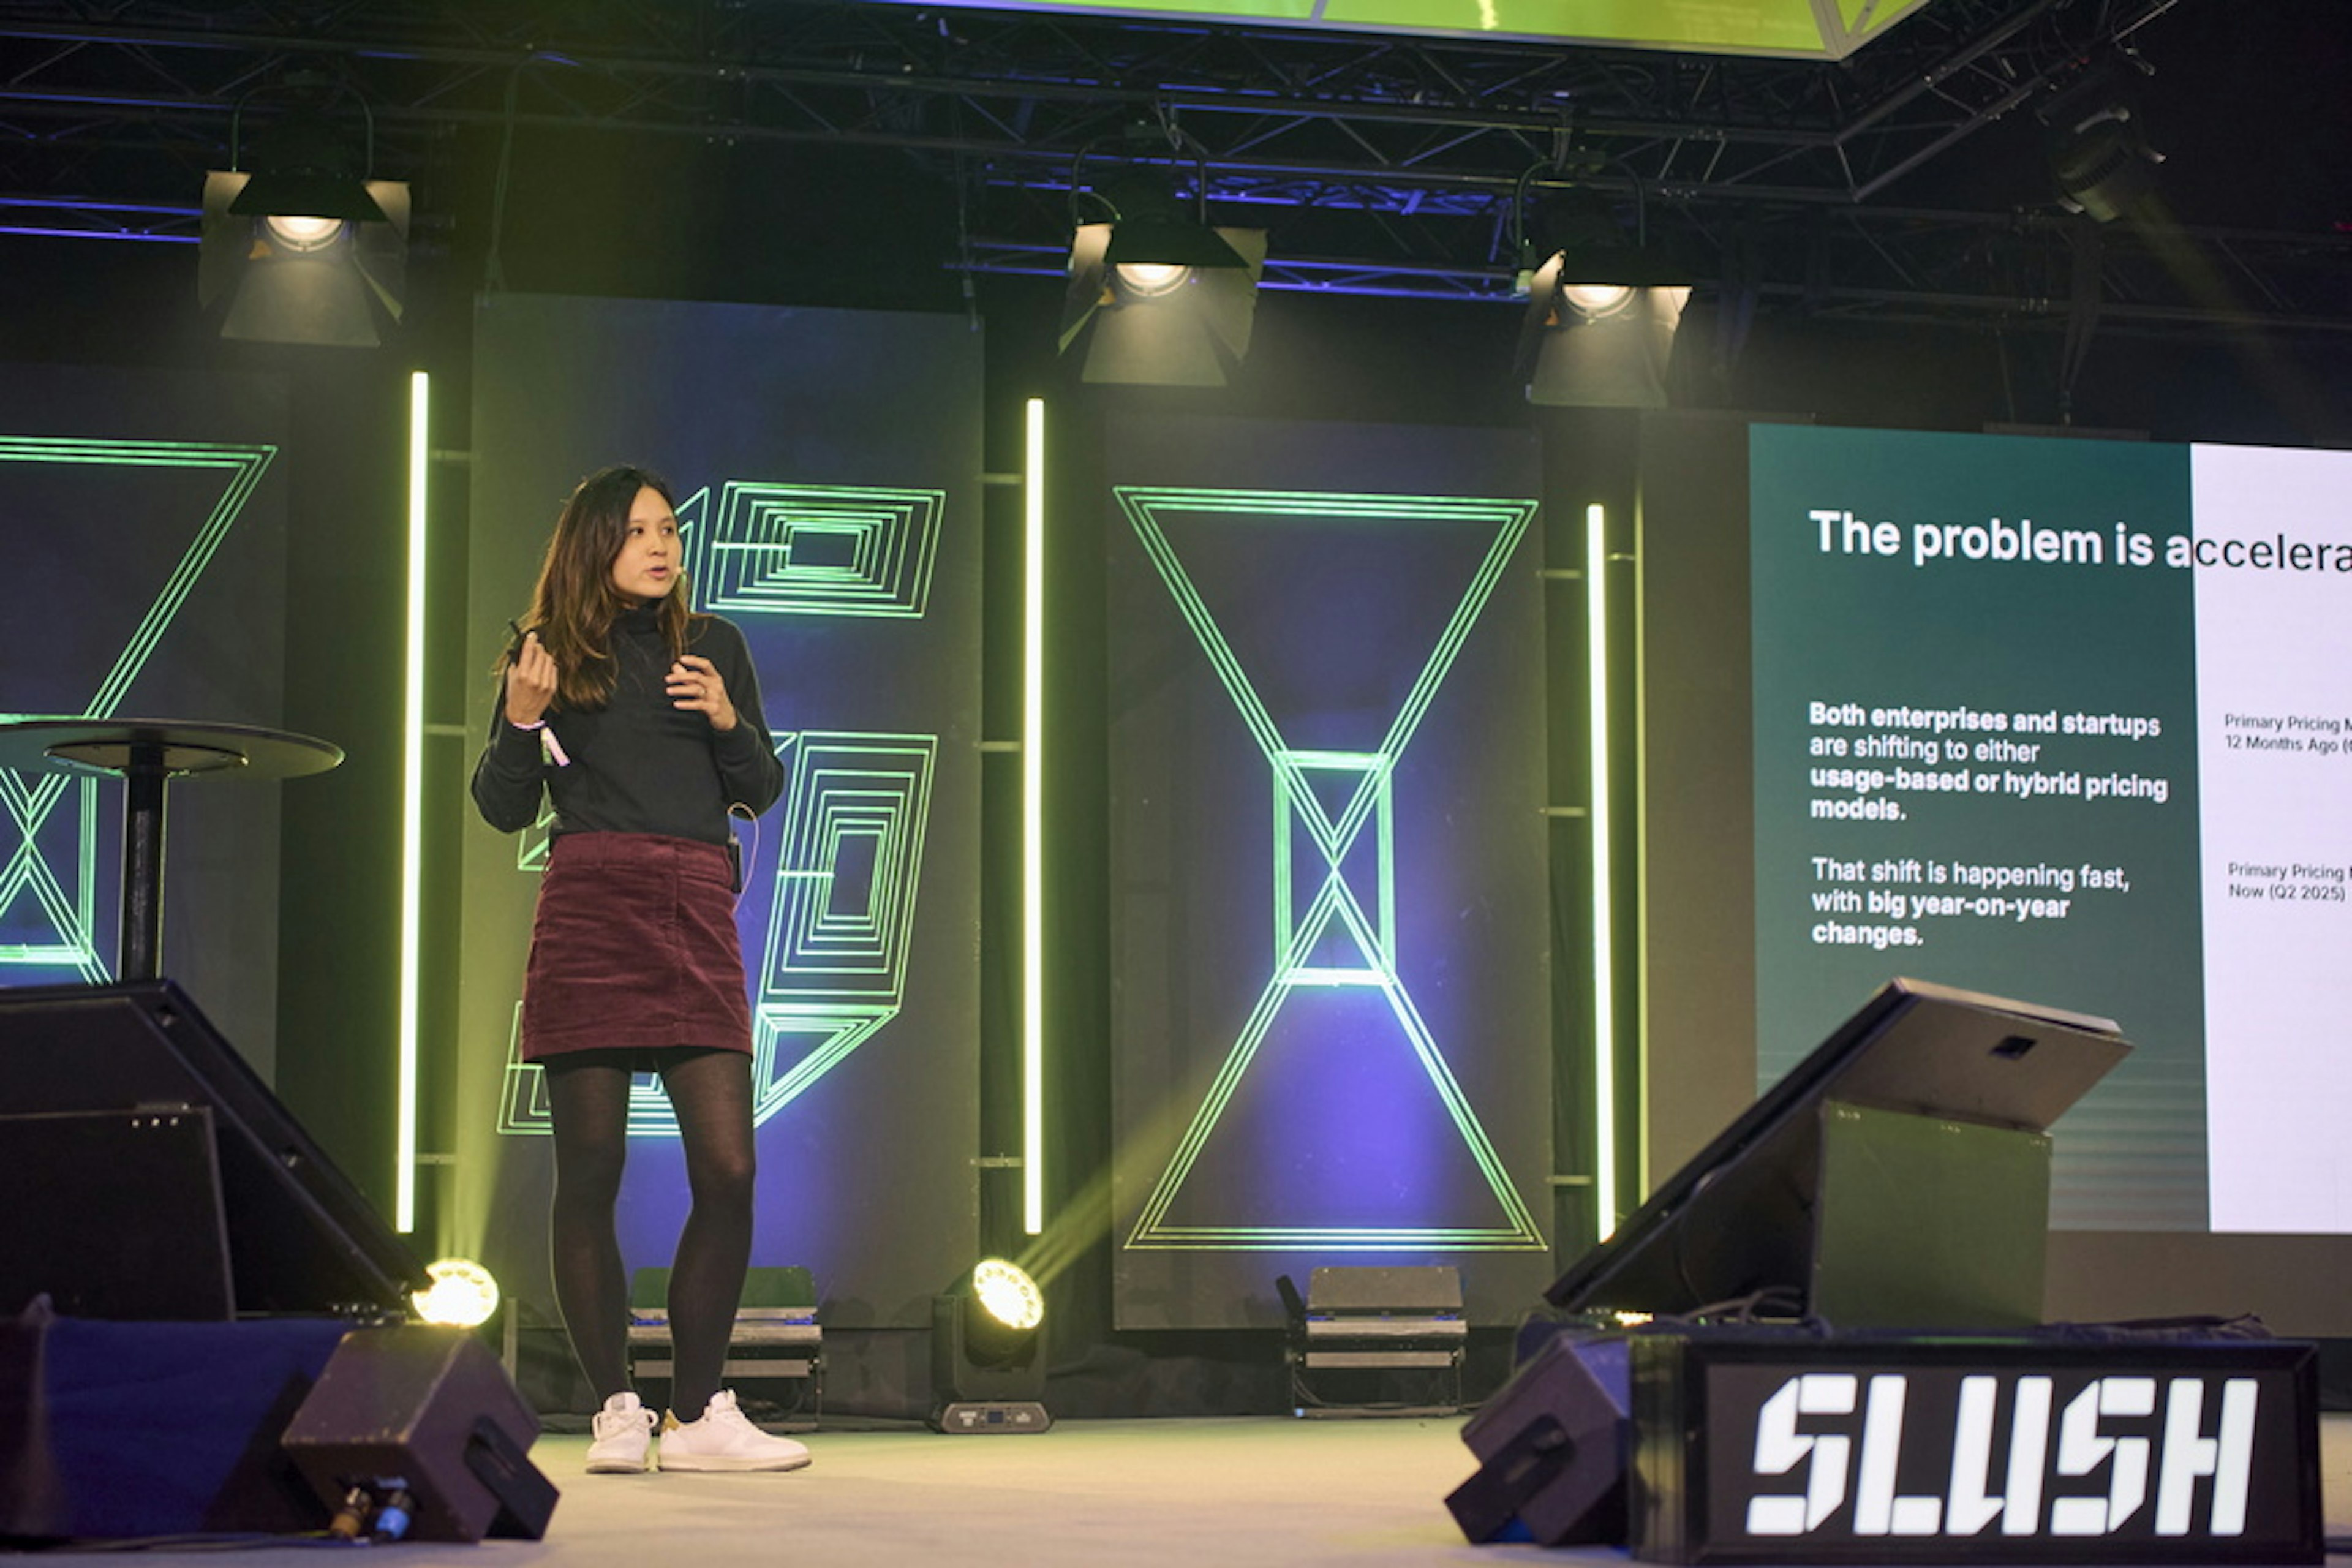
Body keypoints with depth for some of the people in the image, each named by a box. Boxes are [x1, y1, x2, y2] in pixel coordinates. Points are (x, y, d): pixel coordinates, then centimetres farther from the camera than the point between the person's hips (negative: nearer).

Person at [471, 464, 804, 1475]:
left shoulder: (712, 645, 16)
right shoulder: (548, 651, 10)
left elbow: (763, 792, 17)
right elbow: (504, 810, 8)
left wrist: (729, 723, -1)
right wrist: (522, 718, -8)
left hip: (697, 914, 2)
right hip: (588, 909, -2)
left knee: (727, 1170, -6)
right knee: (589, 1172, -2)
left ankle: (699, 1415, 2)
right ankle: (615, 1412, 6)